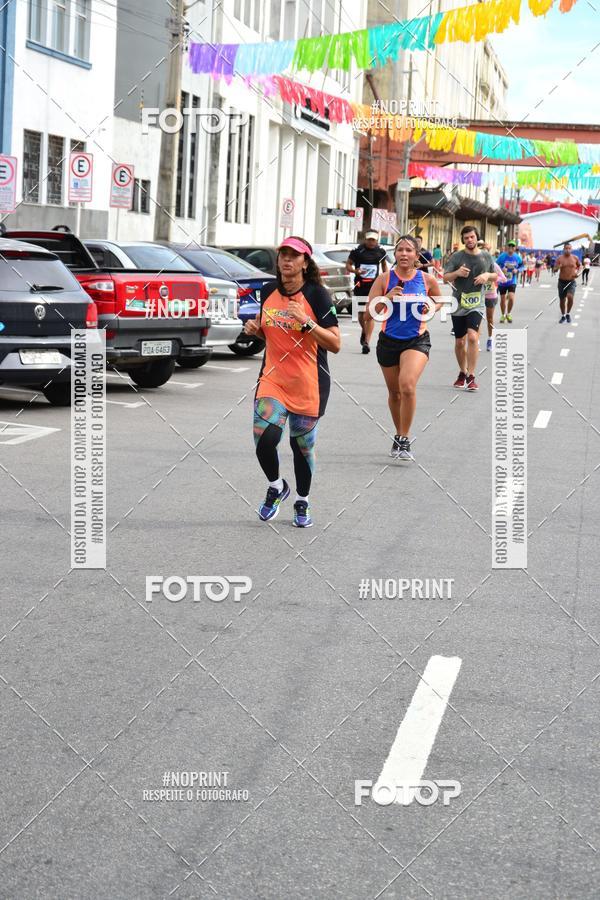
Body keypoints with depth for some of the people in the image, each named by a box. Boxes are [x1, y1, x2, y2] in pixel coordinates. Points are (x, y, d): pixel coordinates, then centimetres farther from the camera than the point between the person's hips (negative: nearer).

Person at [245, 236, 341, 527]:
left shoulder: (317, 295, -9)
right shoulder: (268, 292, 5)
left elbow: (335, 344, -11)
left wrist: (307, 323, -23)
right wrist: (254, 329, 0)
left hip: (309, 383, -3)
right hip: (273, 378, 3)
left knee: (303, 446, 8)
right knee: (264, 439, -16)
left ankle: (302, 502, 33)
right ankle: (276, 486, 15)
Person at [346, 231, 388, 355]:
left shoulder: (380, 251, 4)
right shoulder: (357, 251, -3)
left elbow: (384, 265, 19)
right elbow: (348, 265, 2)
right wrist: (355, 271, -19)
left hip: (374, 285, 0)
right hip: (360, 285, 0)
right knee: (361, 312, 8)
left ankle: (366, 342, -10)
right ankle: (364, 331, 39)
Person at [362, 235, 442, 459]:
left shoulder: (427, 279, -3)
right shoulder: (384, 279, -5)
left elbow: (439, 301, 17)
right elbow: (368, 315, -7)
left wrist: (431, 309, -5)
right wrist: (386, 298, -22)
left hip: (417, 341, -2)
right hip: (389, 341, 2)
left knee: (407, 385, -24)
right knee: (394, 393, 14)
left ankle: (404, 440, -13)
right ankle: (399, 435, 38)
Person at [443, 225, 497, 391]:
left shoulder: (486, 256, 7)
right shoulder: (456, 257, 1)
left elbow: (495, 277, 18)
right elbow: (445, 278, 2)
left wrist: (487, 275, -4)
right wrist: (457, 273, -18)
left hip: (476, 304, -1)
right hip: (458, 304, 1)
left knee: (472, 337, -20)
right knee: (459, 342, 10)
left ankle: (471, 377, -16)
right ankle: (462, 373, 32)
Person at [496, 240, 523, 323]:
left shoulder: (518, 257, -5)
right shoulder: (502, 256, -12)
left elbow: (521, 266, 9)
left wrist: (517, 270, -11)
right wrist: (501, 269, -24)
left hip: (512, 282, 0)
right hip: (502, 281, 0)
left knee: (511, 298, -16)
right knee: (502, 299, 9)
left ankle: (508, 314, 11)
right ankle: (503, 315, 33)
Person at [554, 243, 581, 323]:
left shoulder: (575, 258, -2)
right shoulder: (560, 258, -5)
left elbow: (579, 265, 17)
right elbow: (555, 270, -5)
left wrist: (577, 272, -1)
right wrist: (558, 267, -27)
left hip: (571, 282, -1)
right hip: (562, 281, 1)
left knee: (570, 297, -23)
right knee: (562, 300, 10)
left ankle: (568, 314, -2)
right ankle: (563, 316, 32)